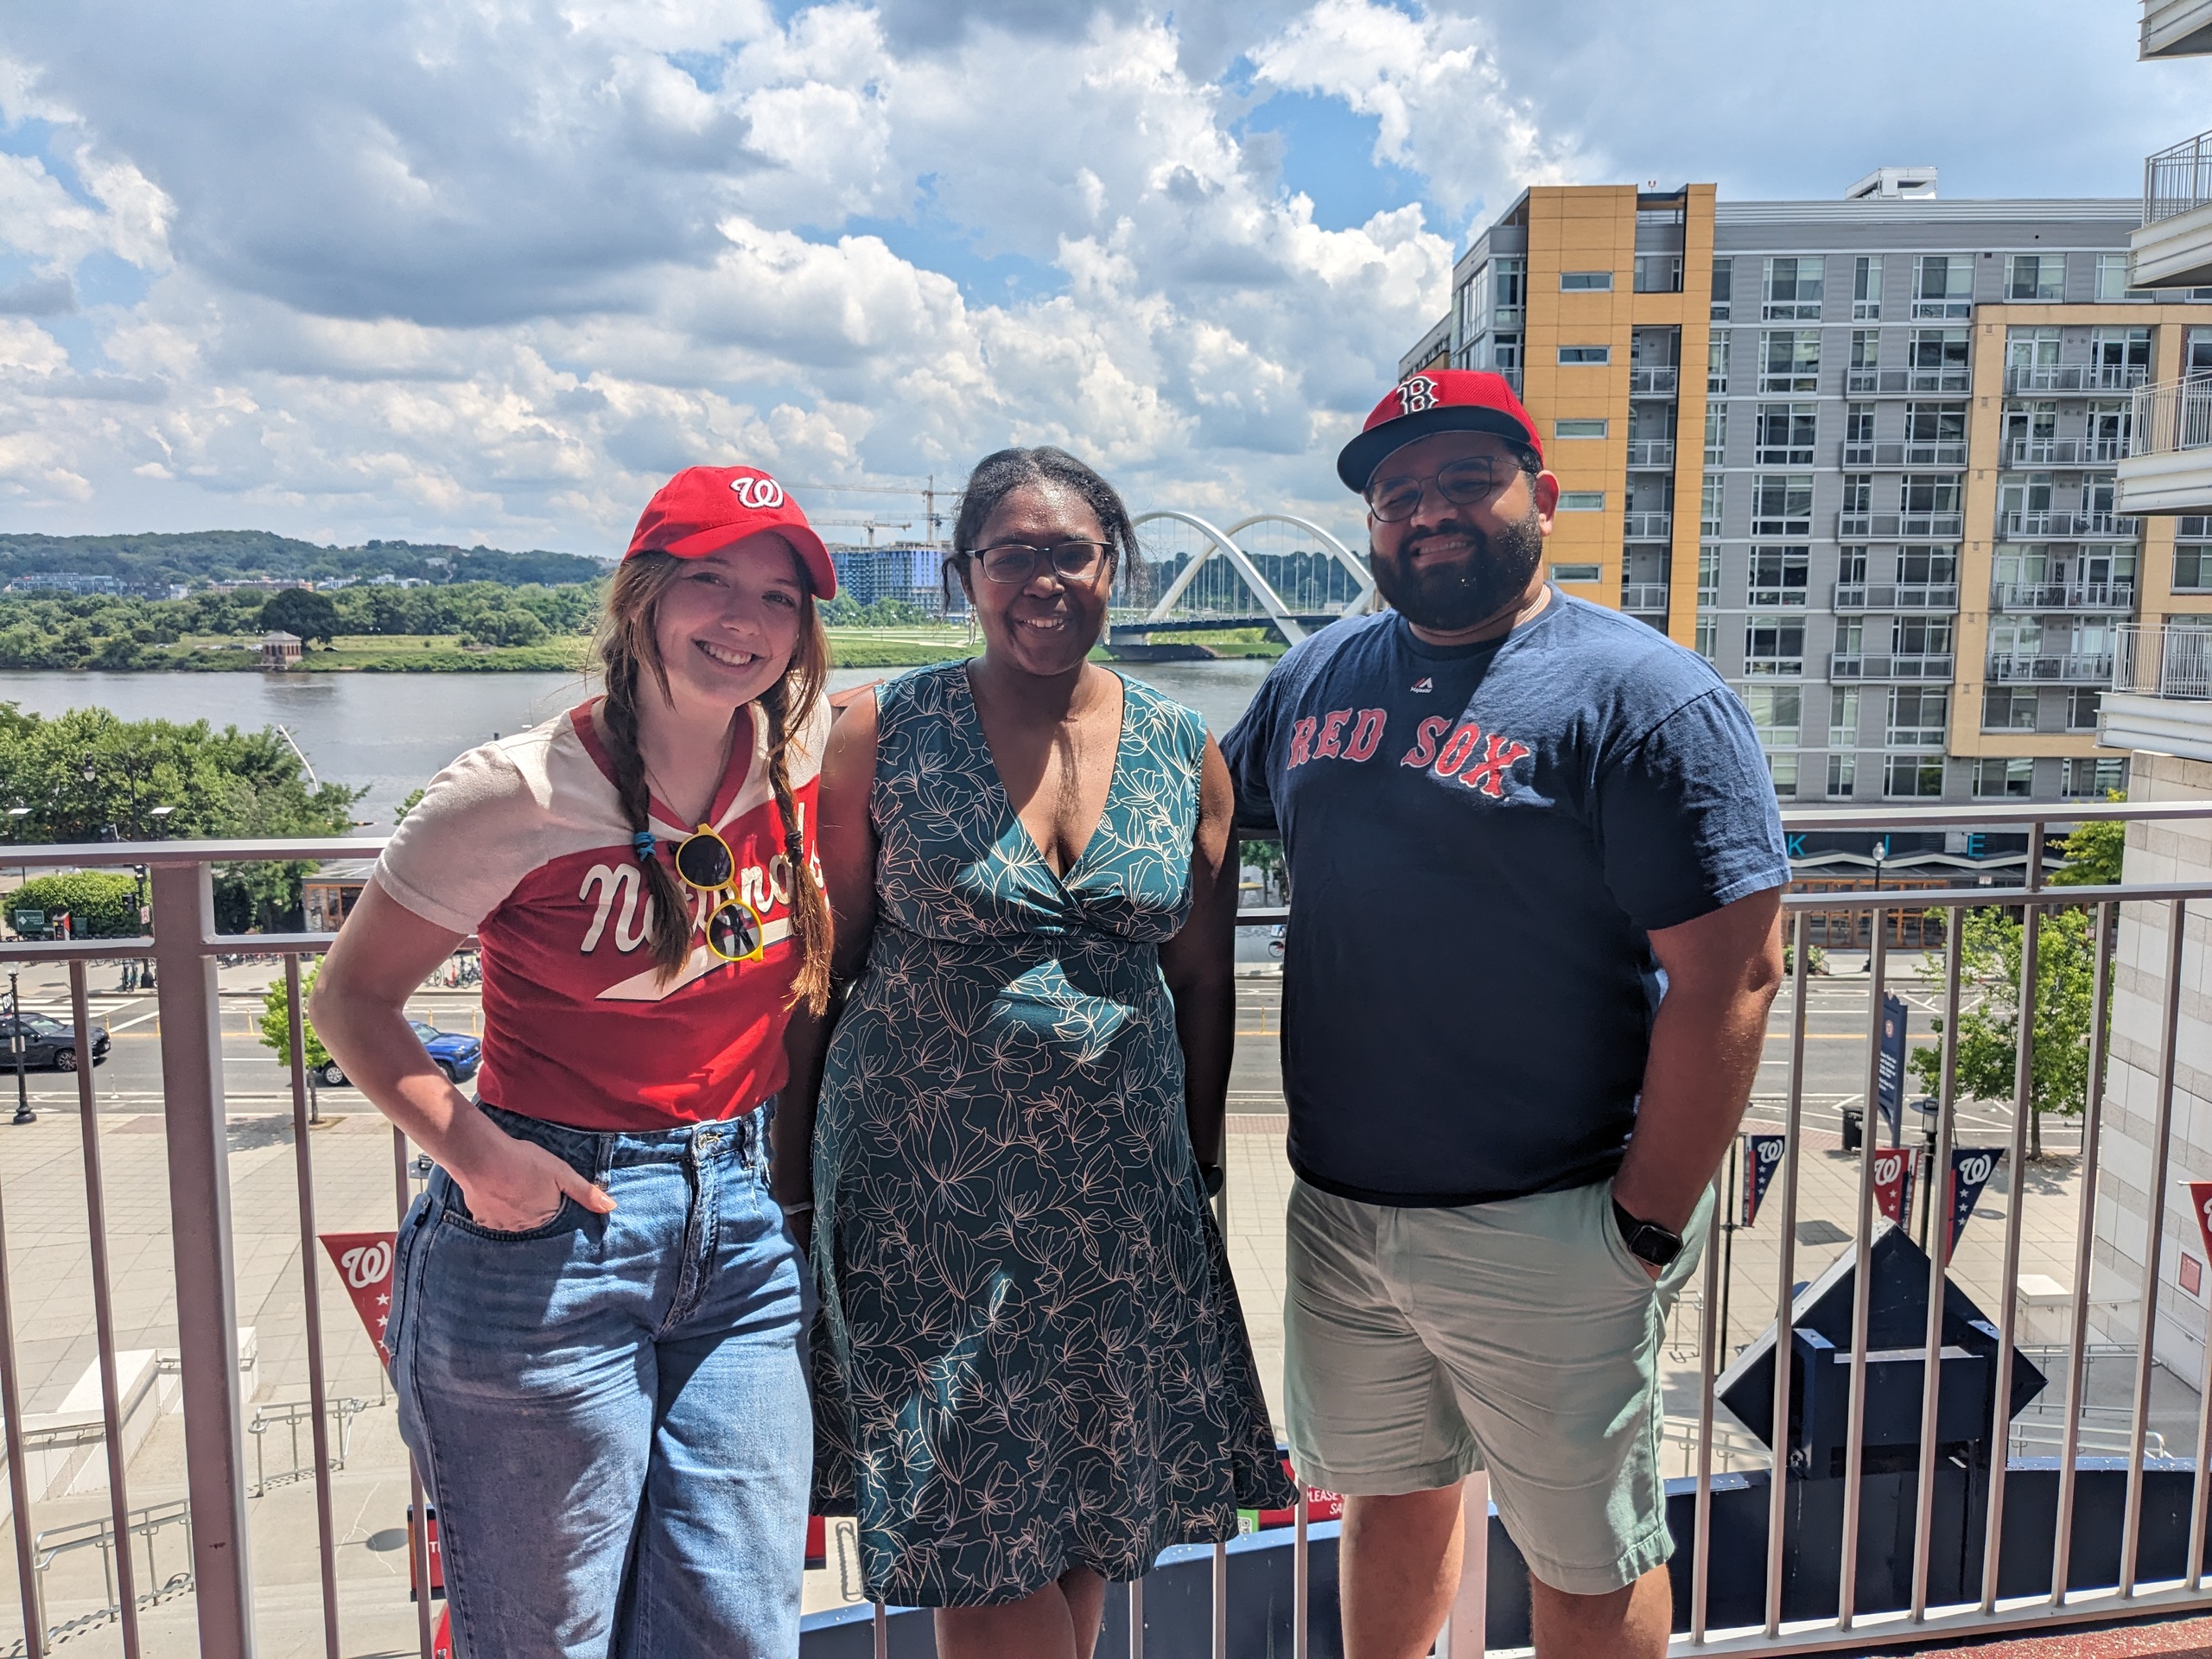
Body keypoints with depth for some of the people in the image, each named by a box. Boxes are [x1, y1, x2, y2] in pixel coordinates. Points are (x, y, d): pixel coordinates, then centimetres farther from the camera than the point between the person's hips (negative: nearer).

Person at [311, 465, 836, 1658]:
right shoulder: (517, 795, -14)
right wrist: (469, 1147, -17)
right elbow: (351, 994, -4)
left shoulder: (802, 752, -3)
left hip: (747, 1227, 4)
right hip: (553, 1228, -4)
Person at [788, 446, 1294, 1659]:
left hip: (1119, 1192, 3)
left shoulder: (1183, 752, 2)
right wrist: (795, 1155, -2)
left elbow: (1203, 983, 7)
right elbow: (827, 957, -1)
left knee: (1093, 1517, 15)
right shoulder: (886, 732, -5)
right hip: (926, 1184, -2)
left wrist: (1203, 1171, 8)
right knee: (977, 1518, 4)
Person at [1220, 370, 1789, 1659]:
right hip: (1339, 1207, 5)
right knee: (1392, 1494, 24)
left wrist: (1651, 1225, -16)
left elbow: (1732, 975, -16)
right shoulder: (1317, 675, 6)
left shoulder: (1647, 698, -13)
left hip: (1548, 1230, -5)